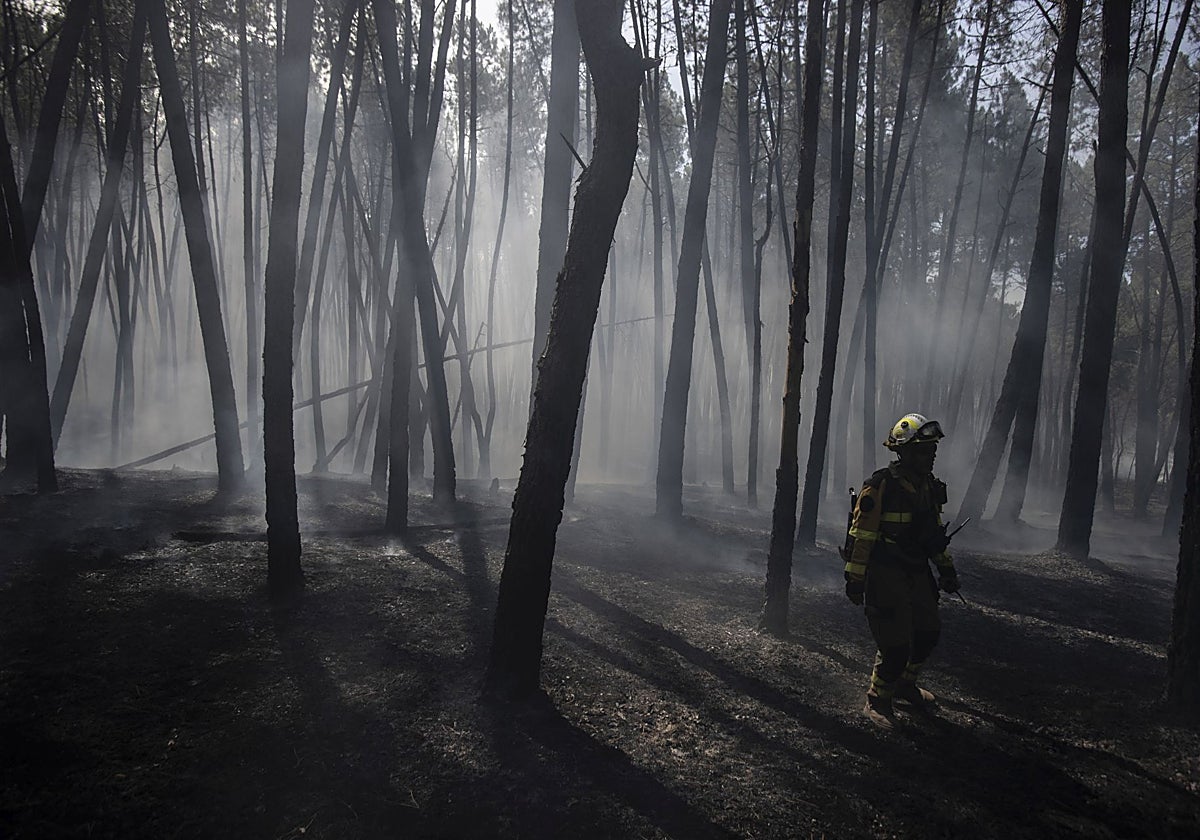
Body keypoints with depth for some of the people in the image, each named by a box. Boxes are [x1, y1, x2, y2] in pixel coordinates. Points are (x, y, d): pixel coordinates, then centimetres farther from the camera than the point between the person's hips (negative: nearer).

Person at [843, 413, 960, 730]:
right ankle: (877, 701, 16)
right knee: (895, 643, -7)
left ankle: (904, 685, 39)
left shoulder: (929, 486, 7)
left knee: (928, 632, 16)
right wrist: (855, 579, -16)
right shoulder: (880, 487, -18)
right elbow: (861, 535, -17)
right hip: (885, 576, -8)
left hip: (917, 574, 8)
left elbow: (935, 532, 19)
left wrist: (947, 568, 19)